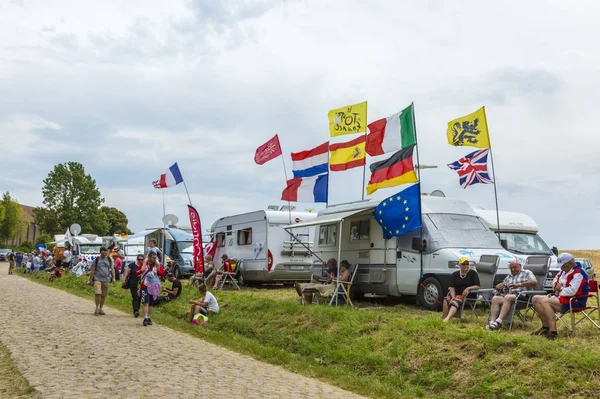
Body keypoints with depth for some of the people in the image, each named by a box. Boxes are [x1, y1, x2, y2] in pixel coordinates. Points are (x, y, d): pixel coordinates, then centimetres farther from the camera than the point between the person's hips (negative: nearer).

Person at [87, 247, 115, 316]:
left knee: (104, 295, 6)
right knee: (98, 293, -18)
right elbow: (92, 270, 4)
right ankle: (97, 308, -5)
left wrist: (113, 277, -2)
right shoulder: (96, 260, 2)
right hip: (97, 279, -3)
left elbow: (112, 269, 10)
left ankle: (100, 309, 19)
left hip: (106, 280, 3)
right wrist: (90, 280, 2)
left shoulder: (109, 259, 9)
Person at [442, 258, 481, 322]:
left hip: (467, 295, -4)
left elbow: (478, 286, -1)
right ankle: (444, 319, -37)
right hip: (456, 294, 4)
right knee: (446, 299, -29)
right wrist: (453, 297, -13)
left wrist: (468, 288, -18)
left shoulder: (473, 273, 5)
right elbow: (452, 287, 5)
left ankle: (447, 319, -57)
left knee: (456, 302, -35)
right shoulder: (455, 274, 13)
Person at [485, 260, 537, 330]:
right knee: (495, 298, -24)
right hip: (510, 295, 6)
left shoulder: (527, 273, 14)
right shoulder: (508, 277, 30)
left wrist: (519, 285, -15)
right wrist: (499, 286, 4)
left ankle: (499, 321, -47)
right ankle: (492, 322, -38)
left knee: (508, 297, -36)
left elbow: (534, 282, -5)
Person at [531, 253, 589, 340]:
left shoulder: (578, 273, -19)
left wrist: (560, 289, -10)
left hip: (574, 301, -10)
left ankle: (553, 332, -35)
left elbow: (572, 291, -29)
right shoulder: (564, 271, 12)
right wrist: (556, 285, 4)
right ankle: (545, 326, -1)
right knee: (535, 299, 2)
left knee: (545, 301, -29)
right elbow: (555, 281, 28)